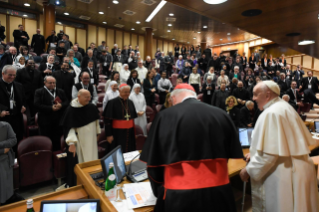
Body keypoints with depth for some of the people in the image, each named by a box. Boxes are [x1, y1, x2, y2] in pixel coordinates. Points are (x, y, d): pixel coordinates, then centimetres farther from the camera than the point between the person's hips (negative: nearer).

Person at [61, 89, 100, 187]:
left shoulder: (92, 107, -3)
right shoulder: (71, 109, -14)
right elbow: (70, 127, -14)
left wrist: (97, 133, 17)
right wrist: (71, 143, -22)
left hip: (91, 140, 4)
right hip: (79, 142, -4)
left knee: (92, 162, 12)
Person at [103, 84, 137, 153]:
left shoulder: (130, 102, 7)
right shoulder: (113, 102, -9)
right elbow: (107, 119, -9)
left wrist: (134, 132, 14)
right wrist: (109, 134, -12)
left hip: (130, 133, 5)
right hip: (117, 133, -5)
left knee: (129, 152, 12)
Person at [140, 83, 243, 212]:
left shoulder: (165, 116, -11)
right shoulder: (222, 115, -2)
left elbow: (154, 160, -4)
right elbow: (231, 152, 11)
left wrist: (159, 189, 15)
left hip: (179, 195, -3)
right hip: (218, 191, 4)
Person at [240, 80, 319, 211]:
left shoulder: (271, 113, -22)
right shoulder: (285, 107, 8)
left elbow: (269, 153, -26)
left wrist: (248, 171, -14)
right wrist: (255, 154, 16)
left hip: (284, 176, -10)